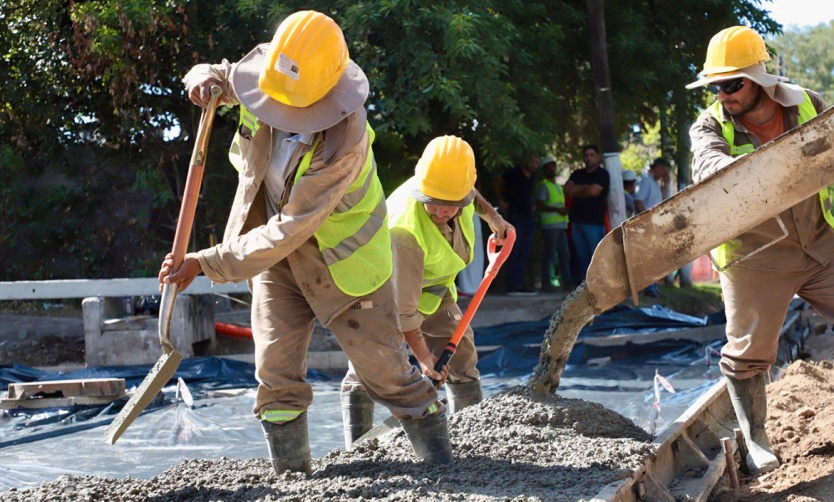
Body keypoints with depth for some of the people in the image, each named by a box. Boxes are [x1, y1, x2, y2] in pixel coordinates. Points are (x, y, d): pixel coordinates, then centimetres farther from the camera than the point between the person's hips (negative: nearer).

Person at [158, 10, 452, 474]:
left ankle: (443, 466, 16)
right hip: (275, 246, 5)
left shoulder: (344, 139, -36)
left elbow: (289, 231, -34)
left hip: (340, 256, -5)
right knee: (276, 374, 1)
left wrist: (205, 264, -33)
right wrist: (205, 78, -21)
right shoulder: (265, 68, -19)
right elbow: (220, 77, 6)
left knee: (385, 370, 1)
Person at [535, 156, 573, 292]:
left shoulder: (559, 187, 24)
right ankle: (546, 283, -7)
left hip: (561, 225, 9)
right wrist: (558, 209, -19)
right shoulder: (543, 186, -4)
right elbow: (539, 205, -15)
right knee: (549, 254, -9)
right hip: (550, 225, -9)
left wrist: (565, 210, 11)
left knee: (565, 254, 8)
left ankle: (567, 282, 11)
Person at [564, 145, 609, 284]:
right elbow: (567, 189, 3)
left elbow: (593, 191, -14)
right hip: (577, 220, 6)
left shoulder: (602, 174, -1)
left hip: (595, 222, -6)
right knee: (582, 256, 7)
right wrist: (585, 186, -8)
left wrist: (576, 192, 3)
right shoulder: (577, 174, 18)